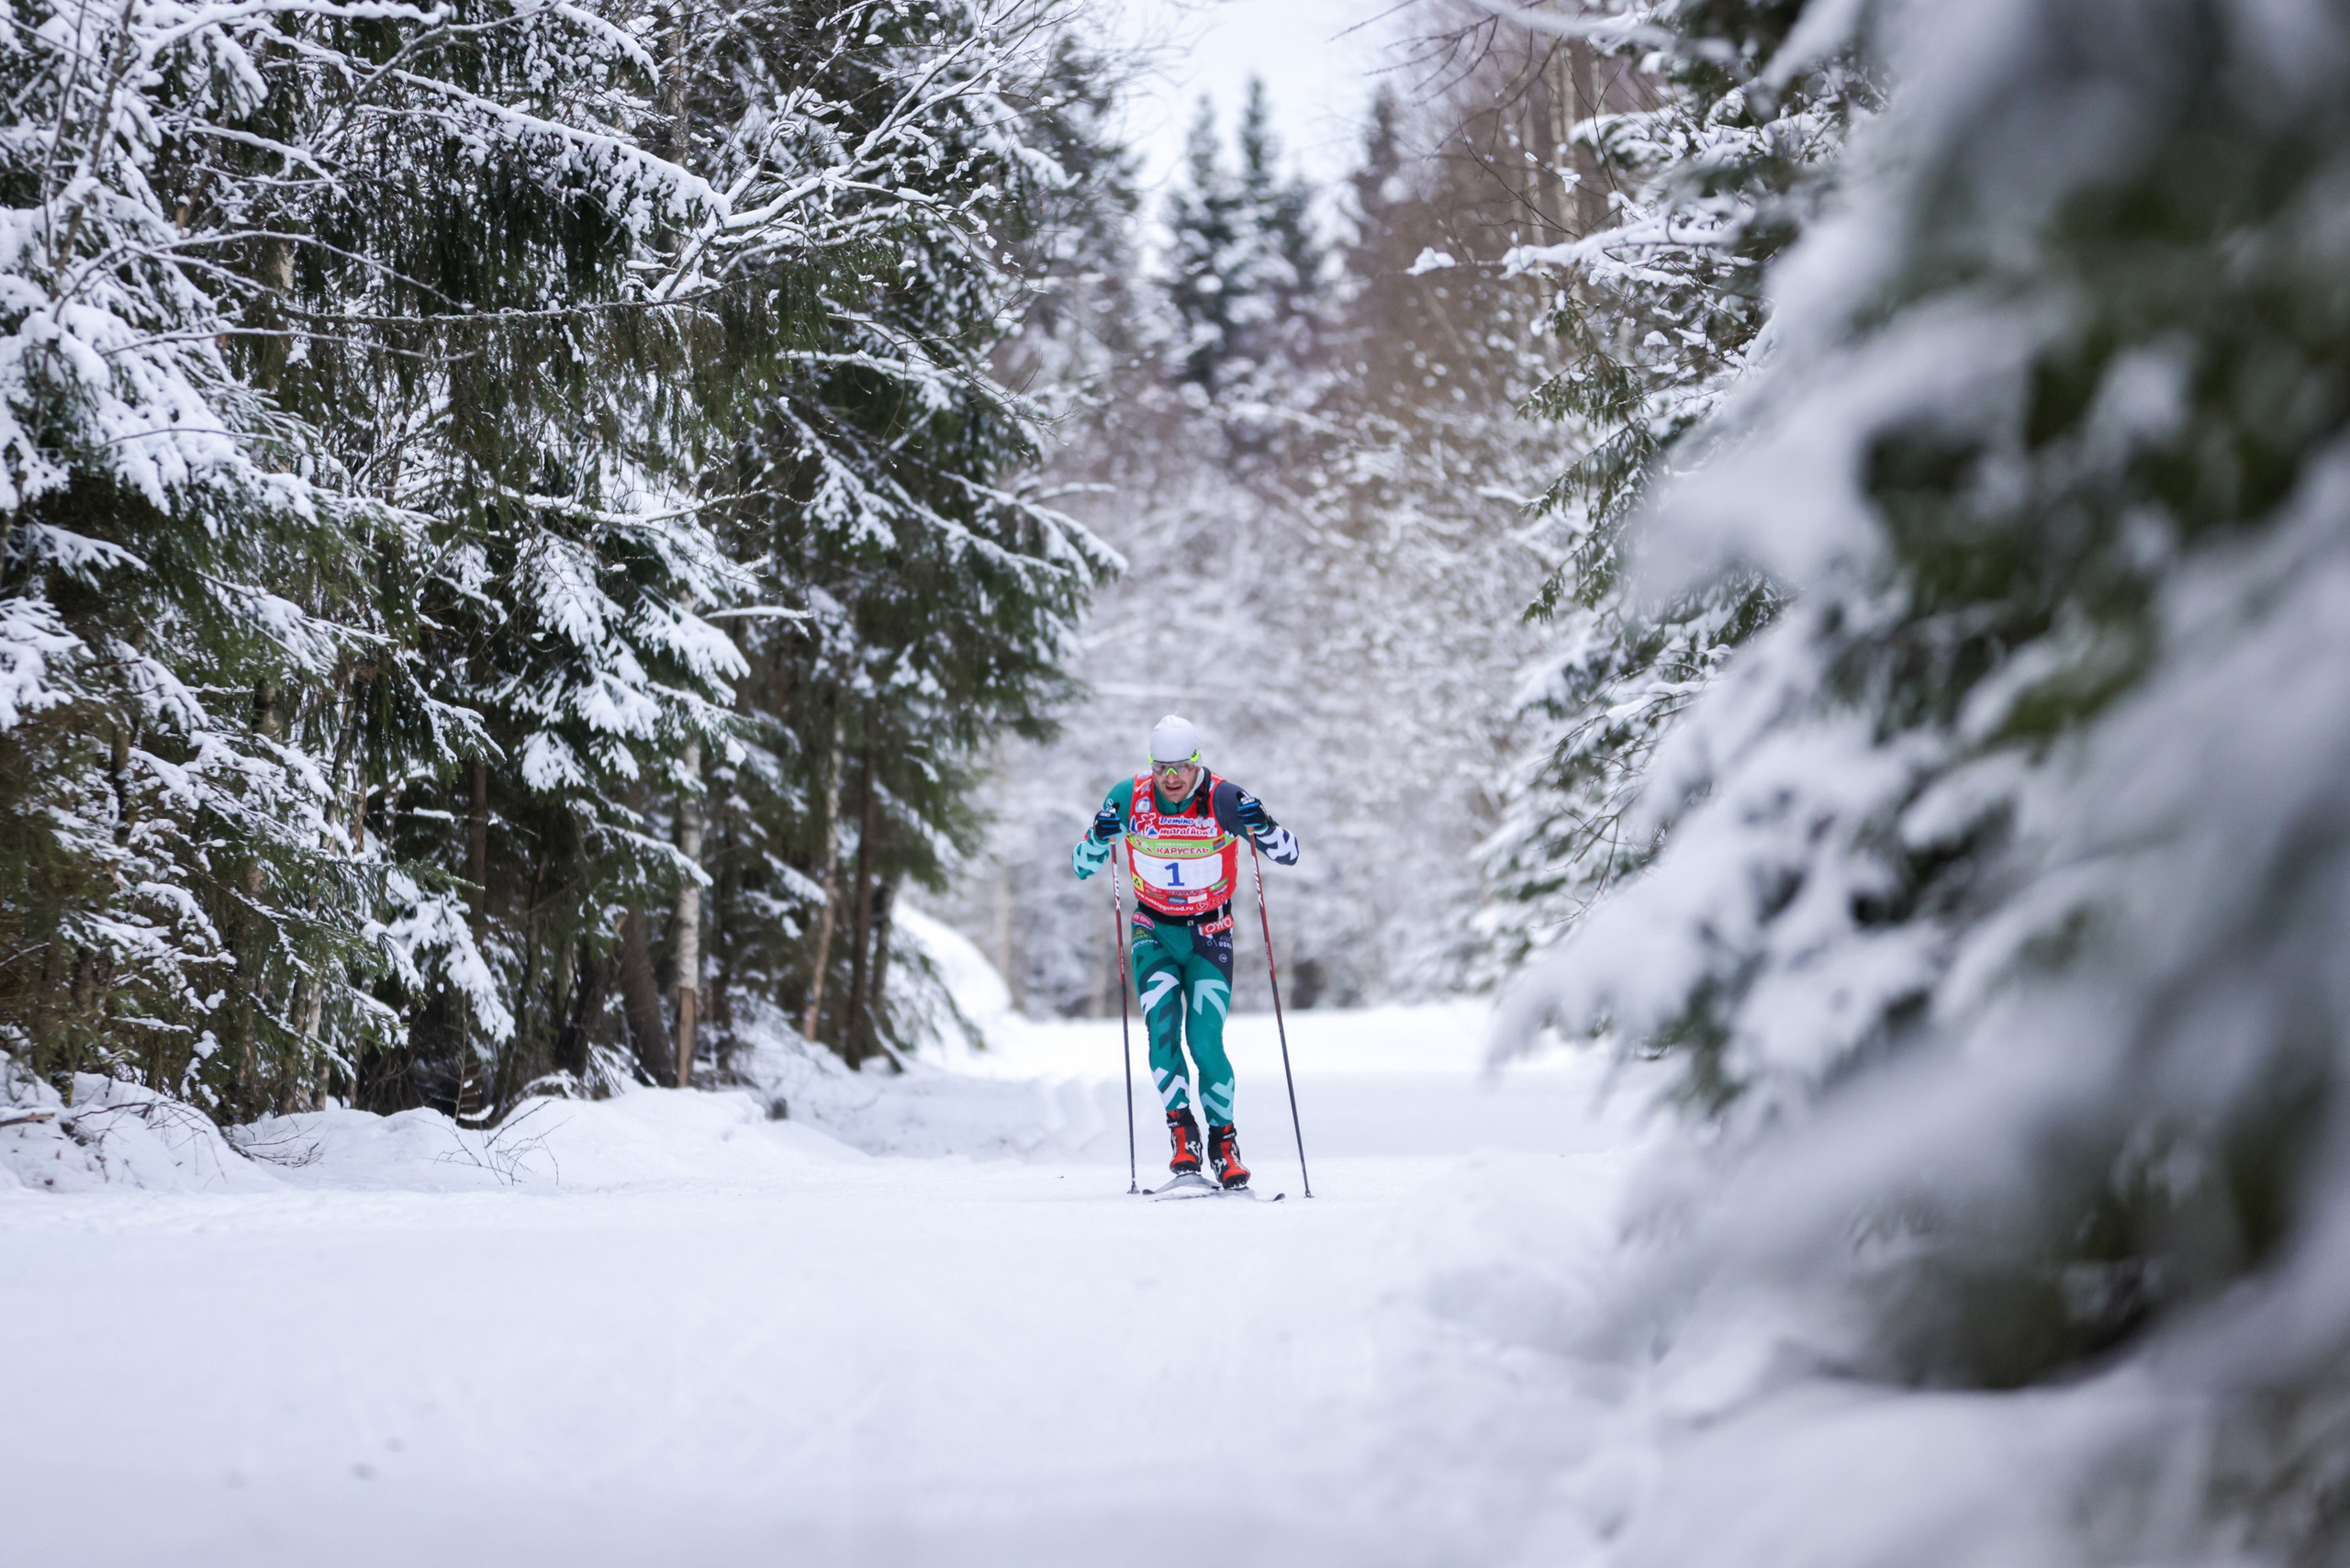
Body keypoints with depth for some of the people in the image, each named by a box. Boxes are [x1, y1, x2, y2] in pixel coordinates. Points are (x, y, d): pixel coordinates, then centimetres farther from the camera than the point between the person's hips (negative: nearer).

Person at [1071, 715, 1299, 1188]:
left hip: (1209, 935, -1)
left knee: (1205, 1040, -13)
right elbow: (1081, 867, -2)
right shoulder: (1129, 797, -11)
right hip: (1154, 931, 1)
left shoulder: (1223, 799, -15)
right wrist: (1100, 838, -24)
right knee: (1162, 1026, -20)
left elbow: (1289, 853, -11)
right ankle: (1182, 1131, -15)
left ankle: (1223, 1141, 1)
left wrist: (1261, 826, -31)